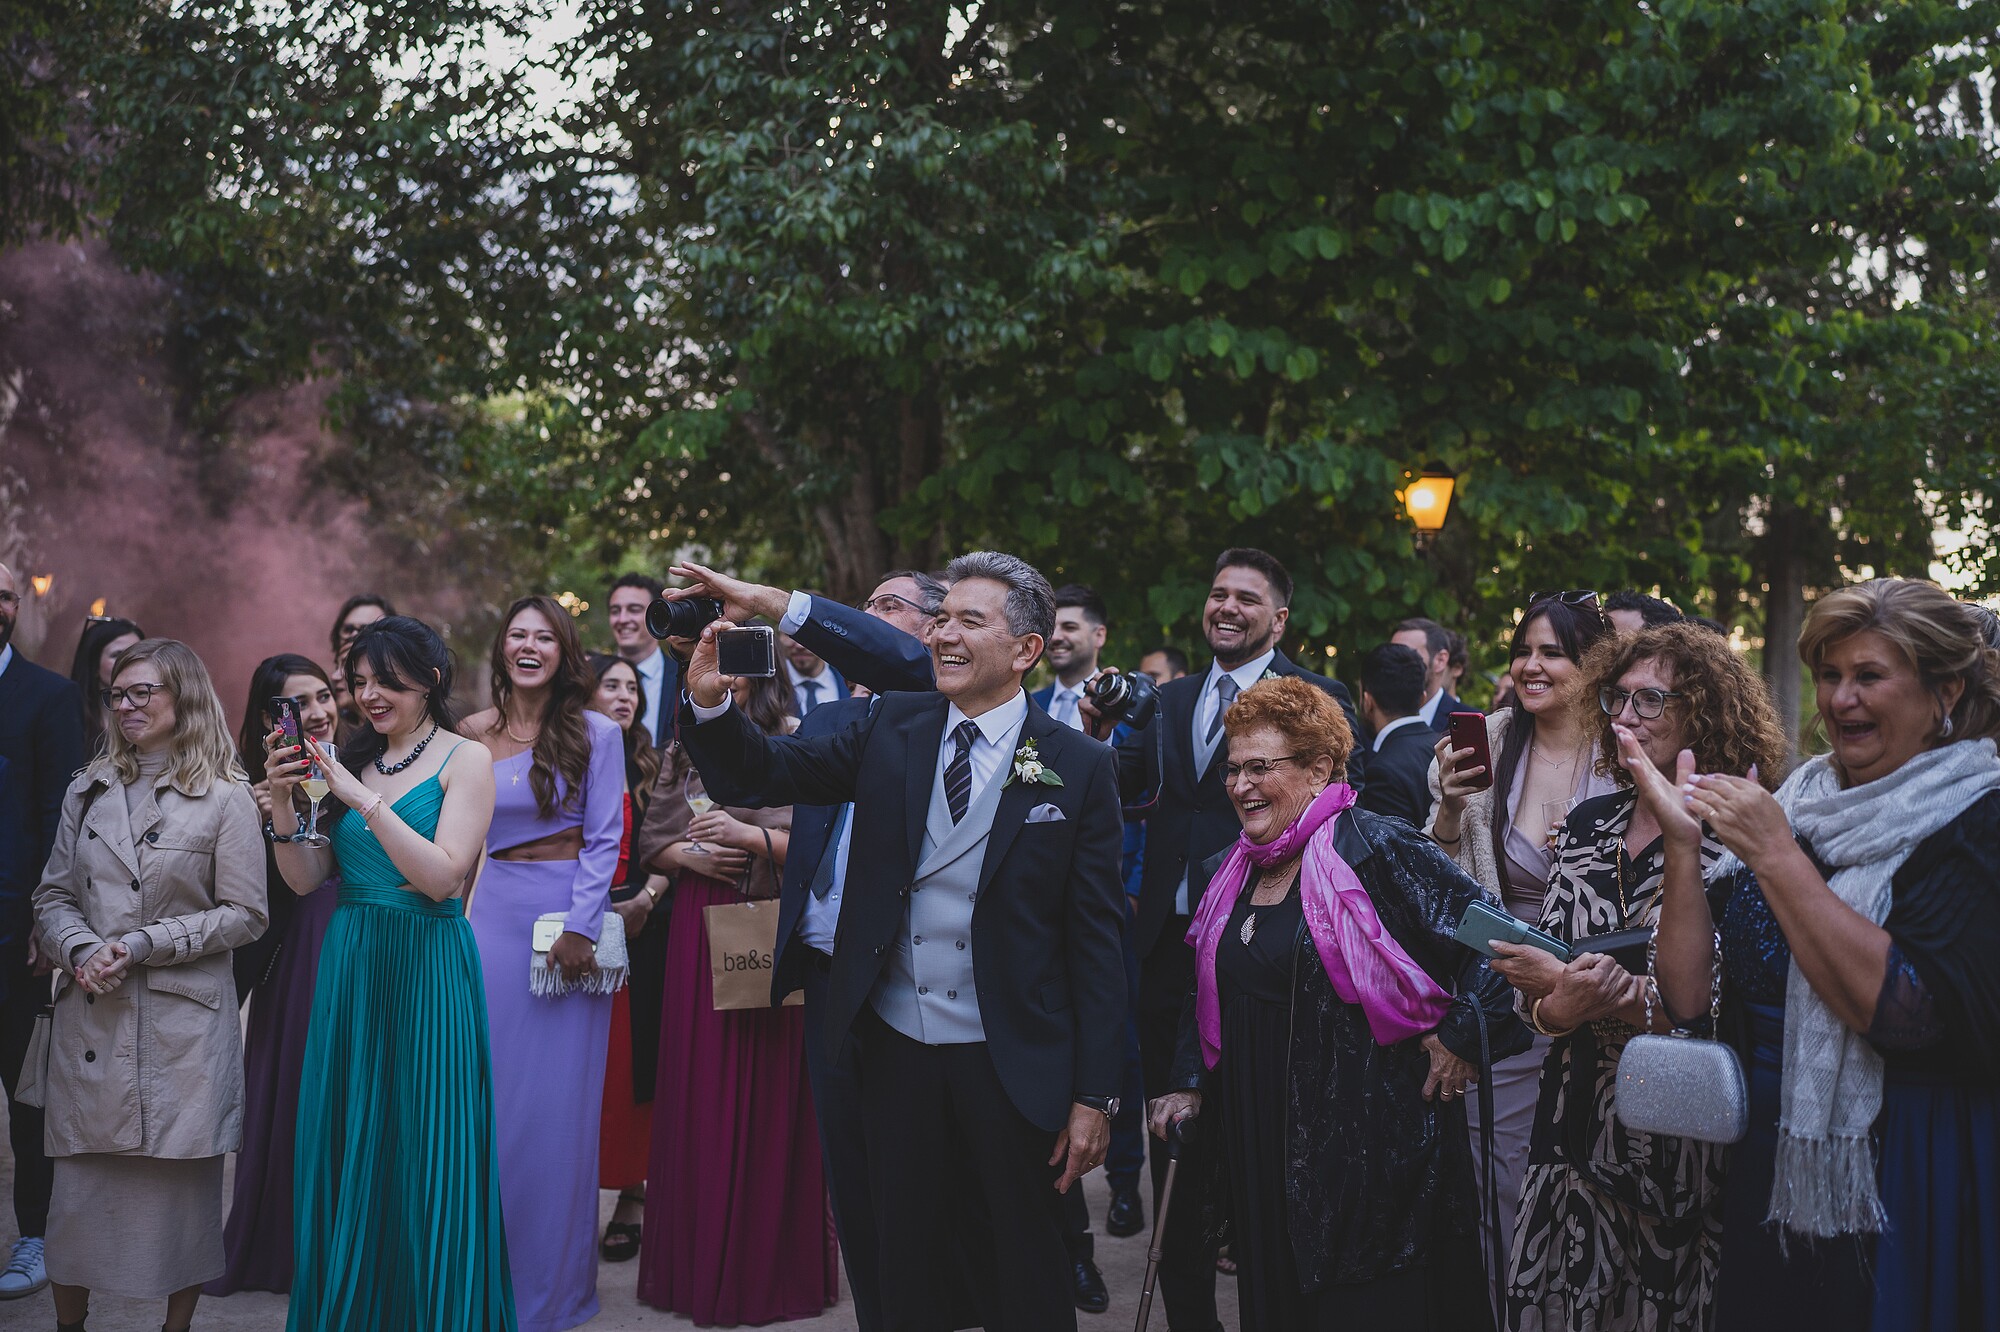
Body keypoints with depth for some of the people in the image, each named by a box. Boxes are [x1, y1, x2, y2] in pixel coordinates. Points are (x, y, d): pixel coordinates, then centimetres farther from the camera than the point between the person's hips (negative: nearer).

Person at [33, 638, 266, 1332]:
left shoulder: (226, 798, -2)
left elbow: (244, 915, -5)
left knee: (182, 1183, 2)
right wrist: (81, 950, -8)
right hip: (90, 1018, 4)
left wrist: (144, 945, -12)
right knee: (79, 1178, 5)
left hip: (183, 1022, -3)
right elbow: (53, 897, 13)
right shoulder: (88, 791, 12)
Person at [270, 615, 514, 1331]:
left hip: (427, 968, -5)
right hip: (349, 966, 5)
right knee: (345, 1146, 10)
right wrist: (283, 799, -8)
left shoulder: (465, 759, -4)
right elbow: (305, 879, 7)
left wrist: (366, 799, -20)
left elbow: (442, 876, -16)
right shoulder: (352, 762, 11)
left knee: (425, 1150, 1)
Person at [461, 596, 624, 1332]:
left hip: (568, 913, -3)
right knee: (489, 1090, 3)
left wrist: (579, 930, -12)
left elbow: (603, 840, -4)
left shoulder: (596, 732, -1)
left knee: (560, 1098, 1)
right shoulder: (472, 733, 7)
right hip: (491, 914, 3)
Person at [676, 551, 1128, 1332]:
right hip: (897, 1048, 3)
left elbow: (1095, 939, -7)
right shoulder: (894, 729, 3)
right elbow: (761, 771, -1)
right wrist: (709, 700, -22)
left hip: (1012, 1062, -3)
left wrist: (1095, 1094, -9)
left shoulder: (1079, 769, -7)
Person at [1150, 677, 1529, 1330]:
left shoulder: (1374, 847, -12)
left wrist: (1462, 1035, -13)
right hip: (1261, 1146, 7)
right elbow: (1209, 999, 23)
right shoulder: (1233, 875, 11)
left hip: (1369, 1147, -7)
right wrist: (1190, 1085, 15)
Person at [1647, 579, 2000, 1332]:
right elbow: (1689, 998, 0)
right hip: (1769, 1183, 6)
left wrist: (1776, 856, -21)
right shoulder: (1802, 807, 6)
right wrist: (1681, 844, -10)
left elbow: (1907, 1011, -24)